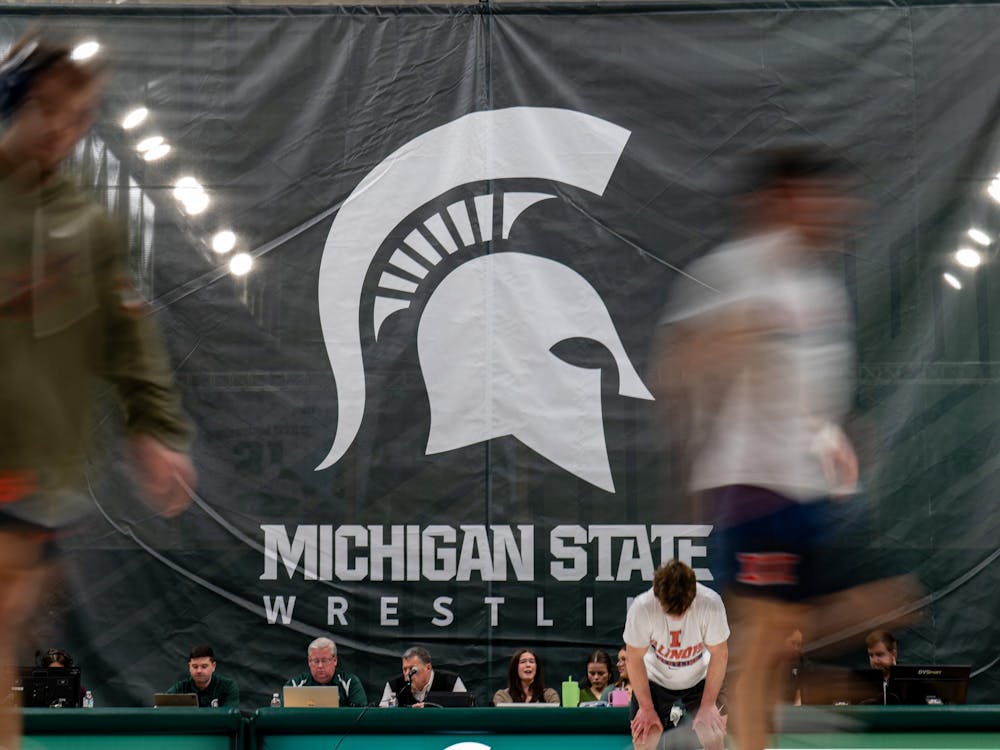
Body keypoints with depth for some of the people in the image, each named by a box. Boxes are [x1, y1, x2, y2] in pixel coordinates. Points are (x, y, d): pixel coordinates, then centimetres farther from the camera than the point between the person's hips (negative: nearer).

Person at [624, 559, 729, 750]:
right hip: (654, 679, 0)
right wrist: (646, 707, -13)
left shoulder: (711, 603, -30)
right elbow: (634, 658, -16)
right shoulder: (641, 608, -31)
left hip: (701, 678, 0)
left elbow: (719, 654, -16)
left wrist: (708, 704, -15)